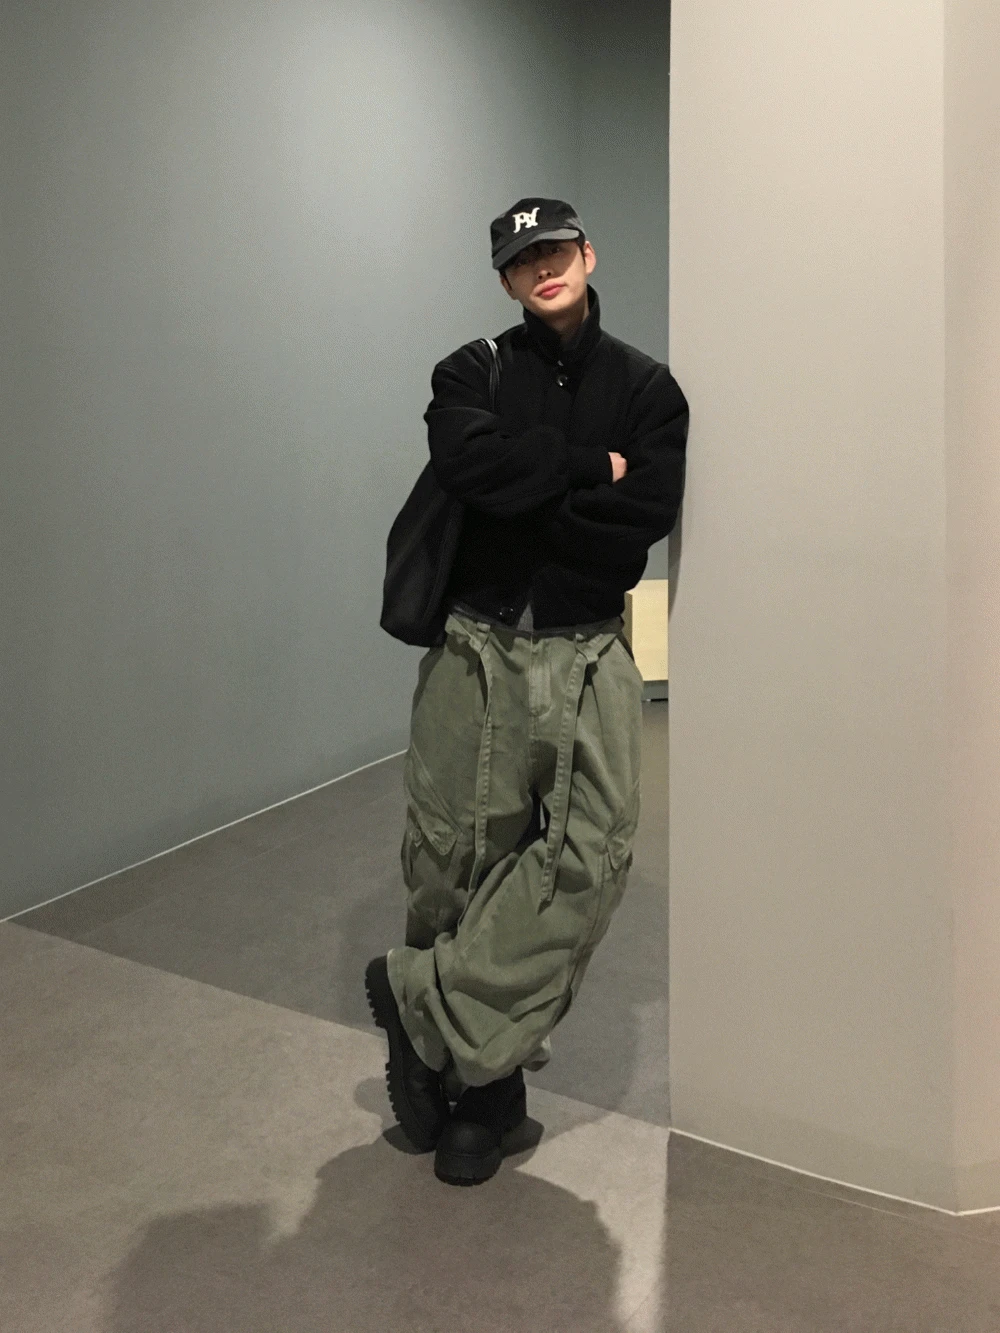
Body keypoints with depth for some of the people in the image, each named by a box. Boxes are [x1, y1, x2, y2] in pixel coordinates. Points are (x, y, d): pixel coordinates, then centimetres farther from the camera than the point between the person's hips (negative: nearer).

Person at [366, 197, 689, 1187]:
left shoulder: (645, 388, 10)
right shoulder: (472, 374, 9)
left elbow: (645, 518, -7)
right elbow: (468, 463, -13)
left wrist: (523, 498, -8)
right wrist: (590, 467, -8)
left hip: (588, 654, 0)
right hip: (477, 647, 0)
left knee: (590, 851, -16)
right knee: (454, 859, 1)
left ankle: (428, 1001, -3)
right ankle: (483, 1078, 19)